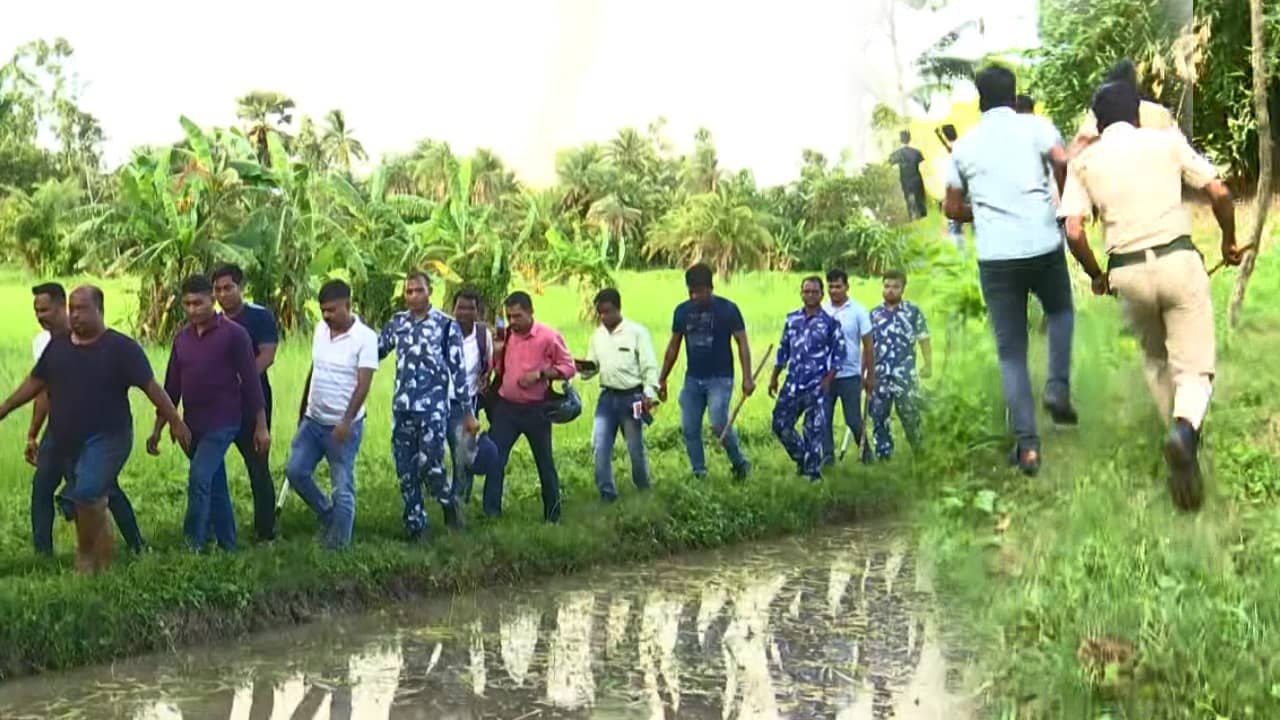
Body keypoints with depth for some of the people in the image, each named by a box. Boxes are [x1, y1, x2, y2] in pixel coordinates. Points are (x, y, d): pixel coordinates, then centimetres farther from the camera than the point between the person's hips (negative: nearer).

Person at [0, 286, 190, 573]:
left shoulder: (121, 347, -8)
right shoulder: (57, 345, 8)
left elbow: (150, 386, -9)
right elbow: (35, 383, 17)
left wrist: (175, 421, -12)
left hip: (106, 439, -6)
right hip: (66, 442, 6)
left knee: (87, 494, -22)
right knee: (92, 505, 11)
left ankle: (87, 558, -4)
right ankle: (102, 562, 21)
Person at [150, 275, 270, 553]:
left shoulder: (234, 334, -9)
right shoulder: (182, 338, 8)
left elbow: (251, 381, -9)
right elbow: (171, 387, 13)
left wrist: (261, 426, -10)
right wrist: (158, 429, 13)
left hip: (222, 423, -6)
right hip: (193, 425, 6)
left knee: (199, 478, -19)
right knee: (215, 486, 13)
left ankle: (193, 545, -12)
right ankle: (227, 545, 22)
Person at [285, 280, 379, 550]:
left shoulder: (365, 337, -15)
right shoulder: (320, 329, 6)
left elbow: (363, 384, -20)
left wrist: (346, 421, -28)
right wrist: (302, 407, 20)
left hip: (343, 426, -6)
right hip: (313, 420, 6)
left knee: (343, 487, 0)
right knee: (295, 471, 3)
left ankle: (338, 545, 11)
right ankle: (327, 513, 25)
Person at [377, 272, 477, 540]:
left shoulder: (446, 325, -3)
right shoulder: (396, 323, 8)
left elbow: (457, 370, -2)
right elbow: (375, 351, 17)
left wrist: (467, 412, -3)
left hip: (433, 407, -4)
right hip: (402, 407, 4)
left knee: (429, 465, -11)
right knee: (405, 470, 6)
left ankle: (449, 504, 18)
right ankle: (414, 524, 19)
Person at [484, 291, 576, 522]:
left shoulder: (549, 337, -9)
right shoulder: (505, 335, 5)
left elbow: (568, 367, -6)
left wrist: (540, 374, -19)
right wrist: (495, 352, -4)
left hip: (535, 409, -3)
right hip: (505, 407, 3)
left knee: (544, 462, 8)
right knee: (494, 457, -5)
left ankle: (553, 516, 20)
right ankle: (491, 512, 0)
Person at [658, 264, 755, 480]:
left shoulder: (727, 309, -6)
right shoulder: (682, 311, 6)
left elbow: (742, 343, -5)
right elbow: (673, 346, 14)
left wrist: (747, 377, -14)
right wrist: (662, 379, 14)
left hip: (719, 378, -5)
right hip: (692, 379, 5)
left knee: (719, 424, -18)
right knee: (689, 429, 1)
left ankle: (740, 463, 4)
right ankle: (699, 474, 10)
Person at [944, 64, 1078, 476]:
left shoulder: (964, 146, 11)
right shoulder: (1035, 127, 4)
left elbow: (953, 210, 13)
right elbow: (1063, 163, -14)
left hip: (995, 256, 1)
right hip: (1043, 245, -1)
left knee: (1011, 352, 7)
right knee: (1060, 311, 29)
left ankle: (1027, 445, -1)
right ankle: (1058, 387, 8)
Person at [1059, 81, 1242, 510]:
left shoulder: (1084, 162, 5)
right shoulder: (1166, 142, 5)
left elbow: (1073, 232, -4)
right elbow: (1219, 192, 1)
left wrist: (1097, 276, 12)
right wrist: (1229, 241, 18)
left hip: (1128, 272, 2)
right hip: (1178, 261, -1)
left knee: (1156, 359, 25)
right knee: (1194, 365, 1)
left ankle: (1182, 436, 30)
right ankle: (1185, 428, -28)